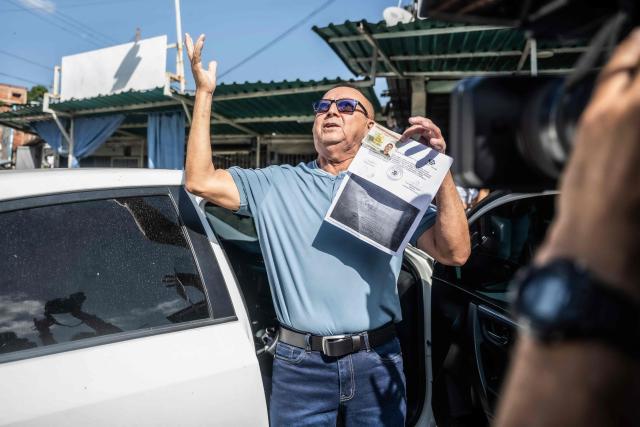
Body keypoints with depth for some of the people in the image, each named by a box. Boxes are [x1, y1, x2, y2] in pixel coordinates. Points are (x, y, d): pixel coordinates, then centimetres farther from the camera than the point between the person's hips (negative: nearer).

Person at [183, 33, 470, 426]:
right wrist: (205, 93, -3)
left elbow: (455, 253, -5)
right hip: (300, 364, 0)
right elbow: (200, 180, -3)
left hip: (375, 363, 1)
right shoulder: (276, 185, 5)